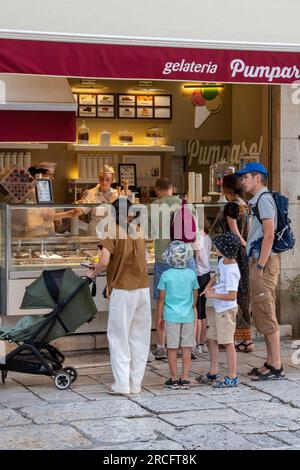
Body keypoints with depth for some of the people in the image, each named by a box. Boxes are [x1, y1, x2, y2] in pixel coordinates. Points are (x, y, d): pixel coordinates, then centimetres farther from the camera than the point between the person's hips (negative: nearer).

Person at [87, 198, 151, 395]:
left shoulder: (112, 233, -7)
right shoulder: (139, 231, 9)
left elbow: (105, 262, -18)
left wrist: (93, 273, 2)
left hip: (122, 290, -5)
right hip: (143, 289, 5)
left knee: (119, 337, 3)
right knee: (139, 337, 10)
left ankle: (122, 384, 0)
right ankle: (136, 384, 14)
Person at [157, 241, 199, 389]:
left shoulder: (166, 275, -9)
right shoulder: (191, 274, -2)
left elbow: (161, 298, -5)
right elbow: (195, 295, 7)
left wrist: (159, 316, 5)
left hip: (171, 316, -2)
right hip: (188, 316, 2)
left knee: (172, 348, 6)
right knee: (186, 347, 7)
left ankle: (174, 379, 10)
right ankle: (185, 378, 8)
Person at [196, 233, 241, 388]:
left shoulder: (231, 272, -25)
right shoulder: (222, 261, 3)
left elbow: (232, 296, -28)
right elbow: (216, 276, 22)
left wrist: (213, 295, -20)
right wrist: (209, 286, 2)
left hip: (226, 310, -10)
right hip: (218, 309, 10)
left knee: (228, 342, -2)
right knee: (212, 339, 16)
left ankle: (232, 377, 7)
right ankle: (213, 372, 28)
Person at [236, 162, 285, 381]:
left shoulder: (264, 199, -11)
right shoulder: (258, 200, 20)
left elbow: (269, 235, -19)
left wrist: (260, 266, -20)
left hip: (264, 263, -10)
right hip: (258, 262, 10)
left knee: (266, 315, -8)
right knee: (262, 315, 13)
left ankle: (276, 367, -5)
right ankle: (271, 363, 19)